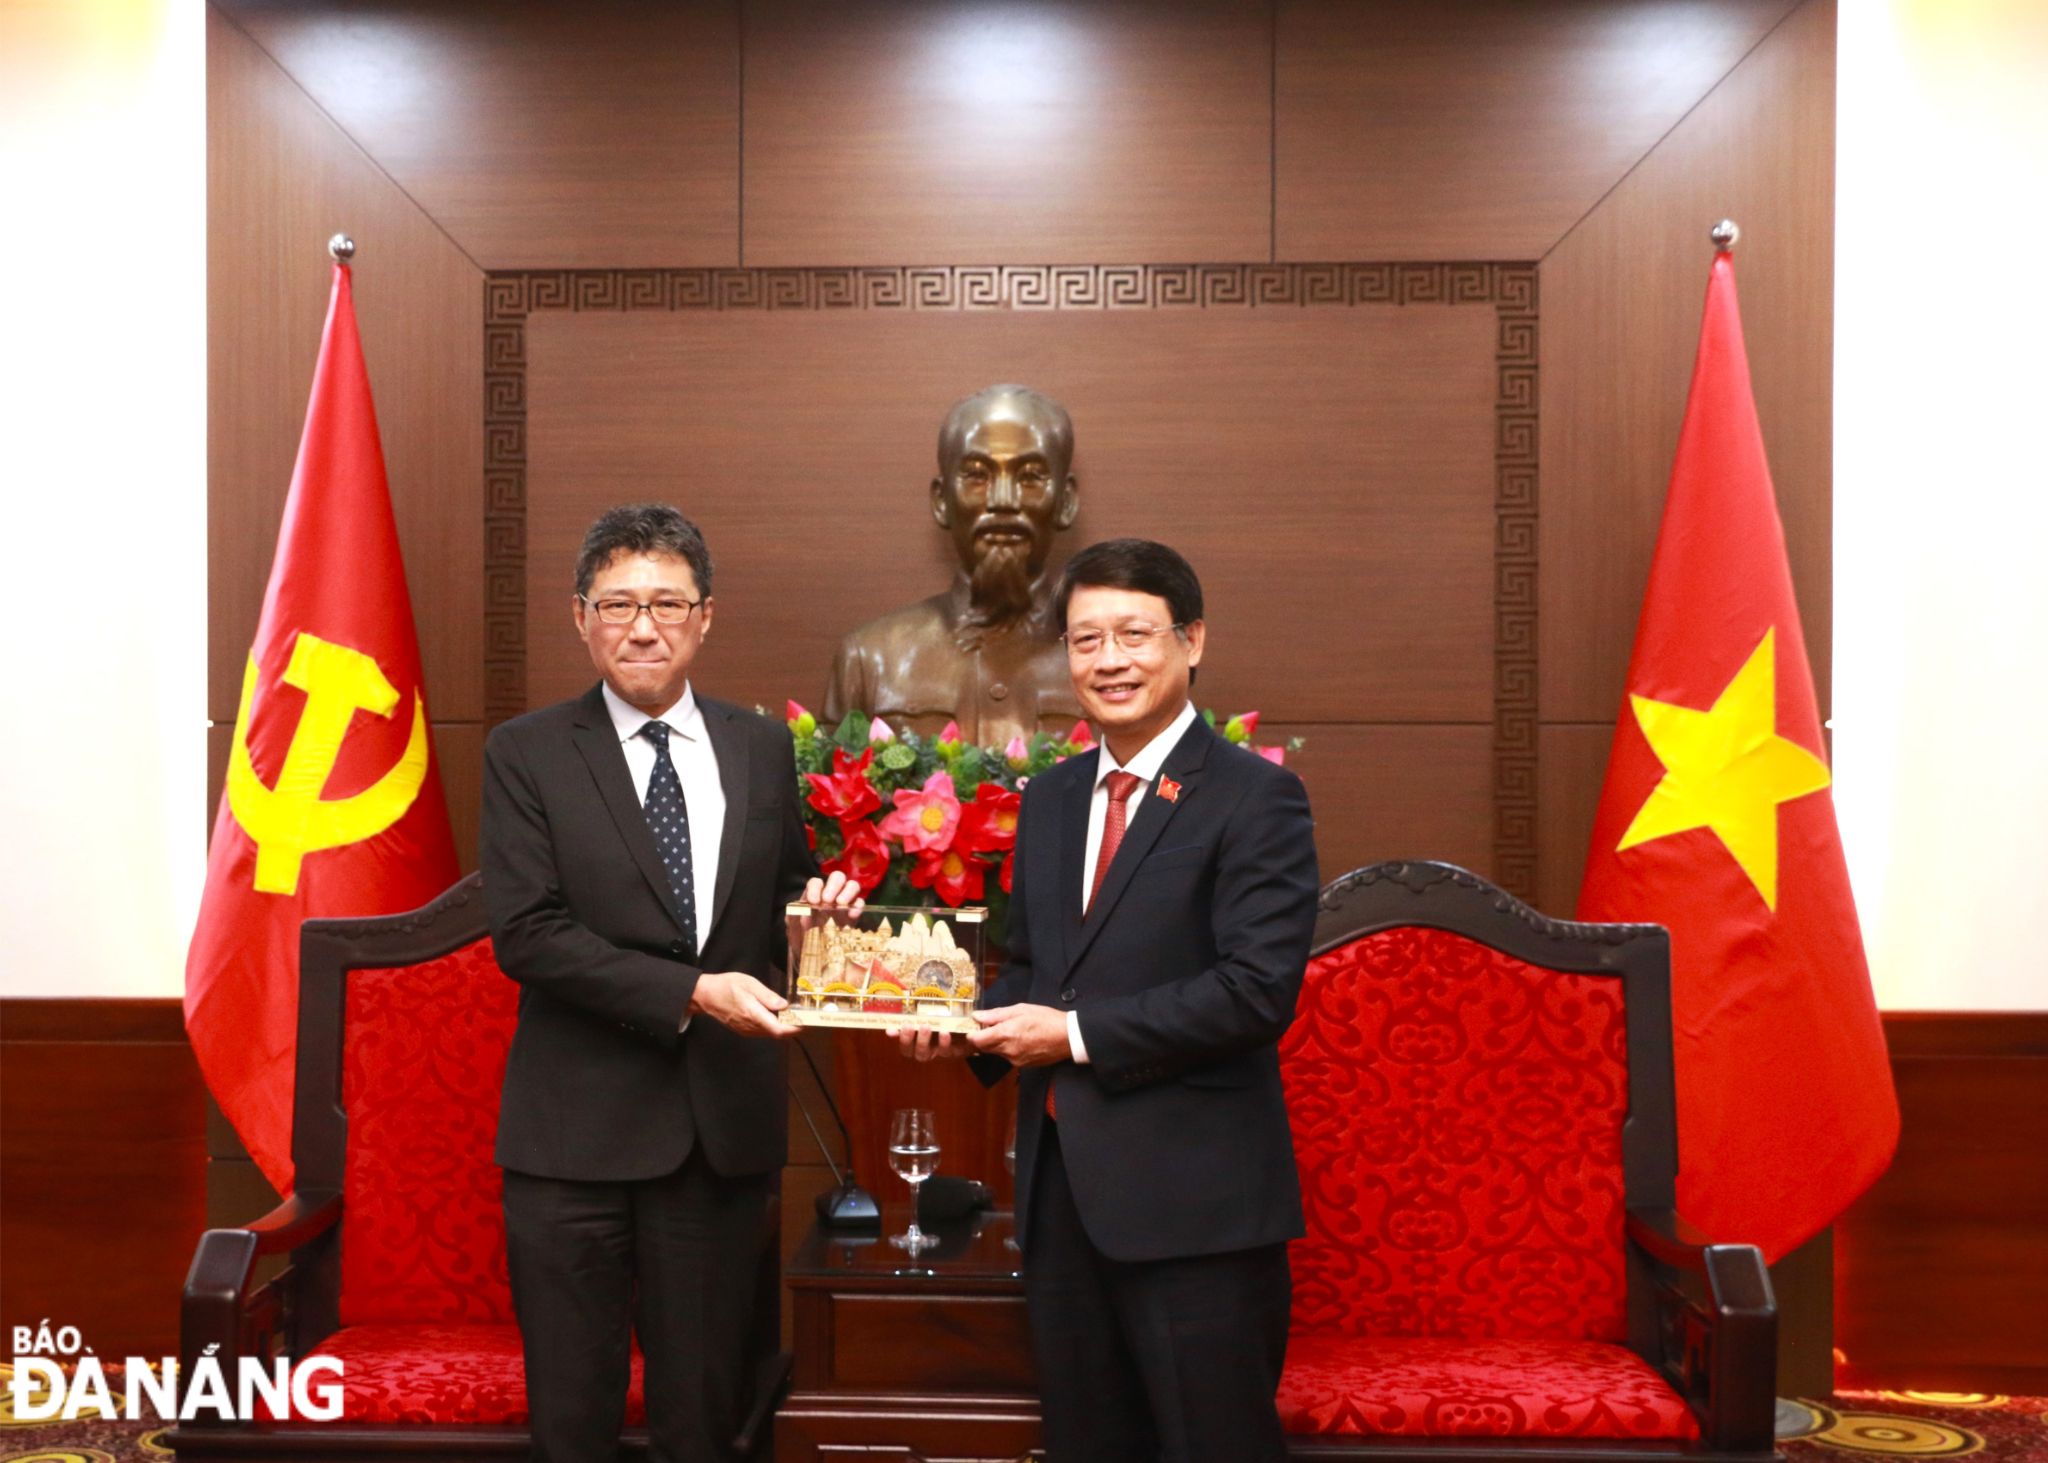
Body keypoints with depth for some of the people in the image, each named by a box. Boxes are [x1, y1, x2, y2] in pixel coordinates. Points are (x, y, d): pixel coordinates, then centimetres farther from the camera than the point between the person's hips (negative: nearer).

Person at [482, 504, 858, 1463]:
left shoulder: (763, 751, 7)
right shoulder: (526, 755, -3)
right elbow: (525, 932, -11)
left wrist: (813, 907, -6)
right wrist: (691, 993, -19)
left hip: (723, 1127, 3)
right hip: (576, 1130, -2)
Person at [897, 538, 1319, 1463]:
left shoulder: (1256, 798, -9)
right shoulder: (1048, 799, 13)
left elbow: (1258, 989, -19)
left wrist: (1078, 1032, -17)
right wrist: (971, 1022, -1)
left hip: (1195, 1196, -7)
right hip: (1061, 1185, 7)